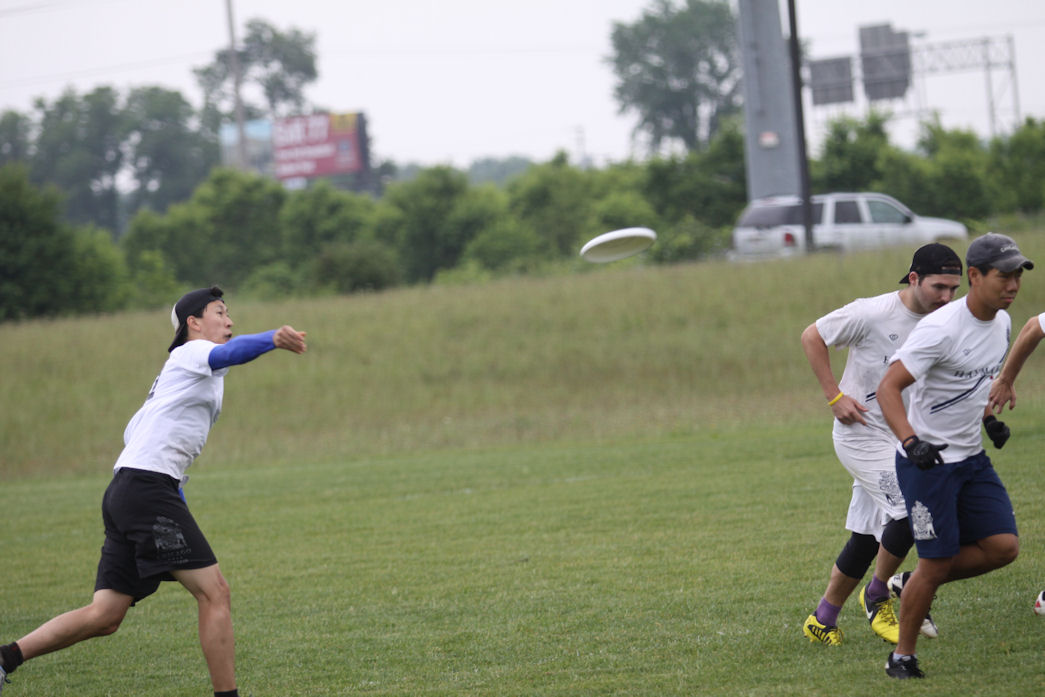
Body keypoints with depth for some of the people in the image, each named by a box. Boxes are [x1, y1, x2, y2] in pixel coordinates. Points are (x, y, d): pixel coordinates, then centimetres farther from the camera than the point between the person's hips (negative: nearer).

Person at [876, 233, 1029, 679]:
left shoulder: (1002, 322, 3)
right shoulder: (941, 329, -23)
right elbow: (888, 388, -25)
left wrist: (988, 418, 14)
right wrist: (911, 442, -38)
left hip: (972, 458, 7)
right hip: (926, 460, -7)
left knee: (1003, 546, -2)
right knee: (937, 561, -4)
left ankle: (912, 588, 19)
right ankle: (902, 657, 15)